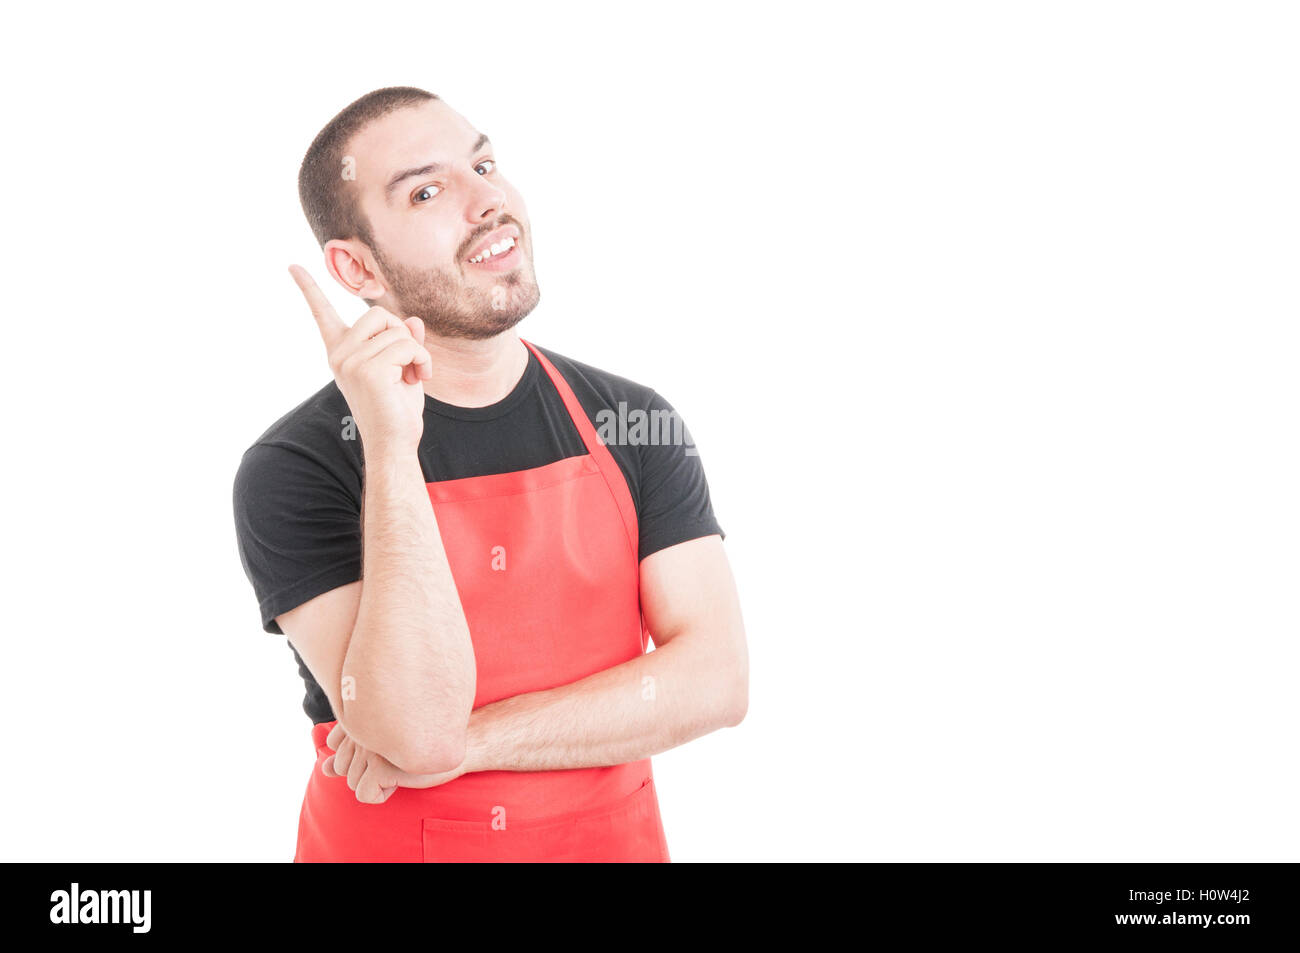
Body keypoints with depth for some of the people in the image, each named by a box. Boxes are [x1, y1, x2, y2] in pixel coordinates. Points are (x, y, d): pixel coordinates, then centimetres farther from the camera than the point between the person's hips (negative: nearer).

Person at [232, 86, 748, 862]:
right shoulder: (293, 469, -16)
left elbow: (717, 680, -13)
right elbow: (418, 734, -25)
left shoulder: (637, 425, -7)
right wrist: (390, 445, -30)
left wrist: (466, 742, -20)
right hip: (390, 840, -2)